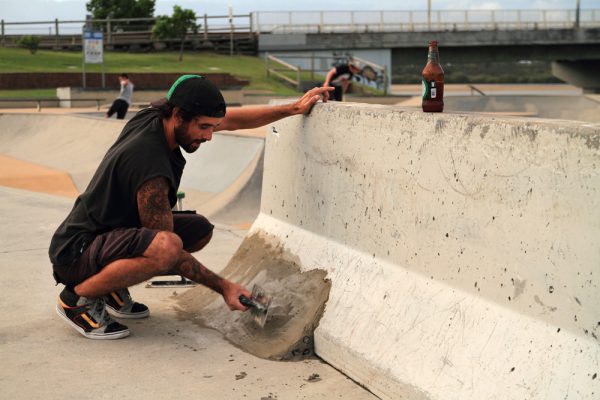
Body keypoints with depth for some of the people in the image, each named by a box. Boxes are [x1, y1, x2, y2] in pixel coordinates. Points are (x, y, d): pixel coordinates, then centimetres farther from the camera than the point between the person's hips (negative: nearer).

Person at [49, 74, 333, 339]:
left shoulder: (154, 117, -3)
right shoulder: (152, 167, -30)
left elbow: (232, 120, 12)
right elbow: (167, 251, -23)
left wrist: (293, 109, 11)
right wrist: (223, 287, -19)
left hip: (112, 233, 10)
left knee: (200, 230, 8)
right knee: (166, 247, -37)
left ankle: (113, 291, 11)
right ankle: (78, 297, -13)